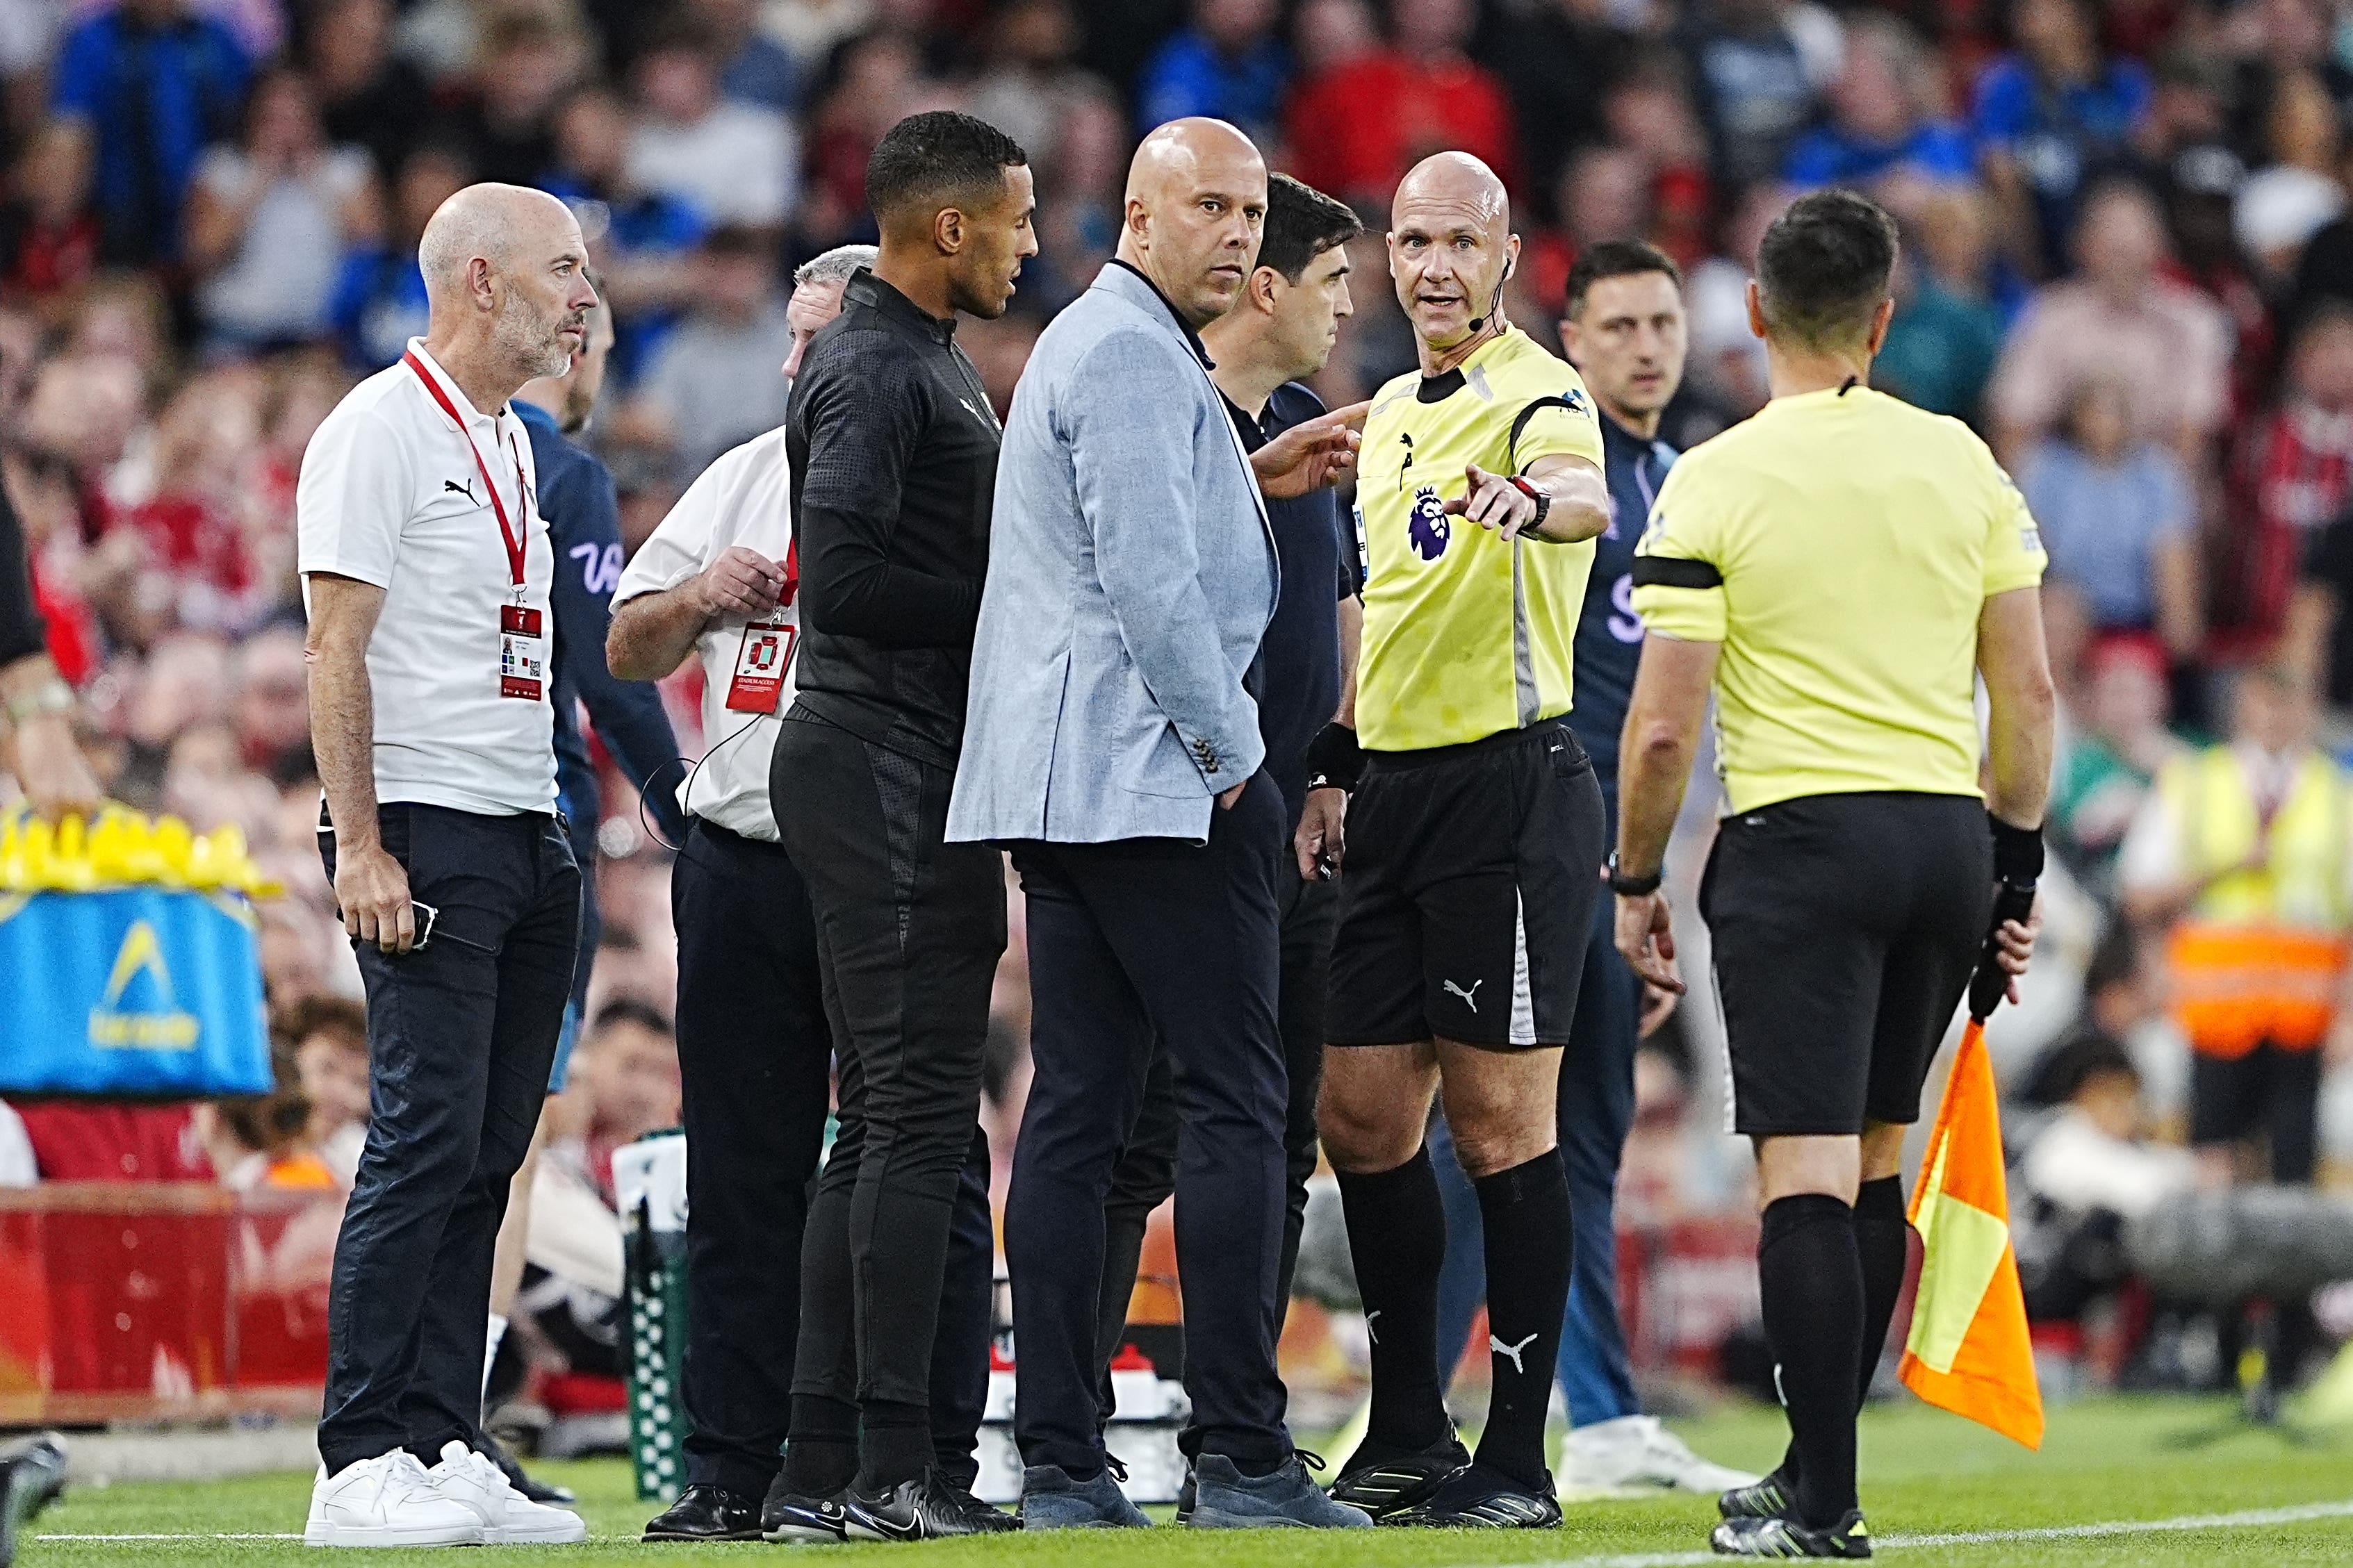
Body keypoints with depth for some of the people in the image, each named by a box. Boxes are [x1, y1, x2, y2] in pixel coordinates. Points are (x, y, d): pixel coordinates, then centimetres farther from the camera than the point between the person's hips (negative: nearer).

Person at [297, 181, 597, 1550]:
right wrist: (360, 847, -19)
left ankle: (445, 1445, 9)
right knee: (428, 1141, -12)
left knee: (488, 1154, 7)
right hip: (428, 831, -9)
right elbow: (338, 652, -13)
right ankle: (363, 1464, -12)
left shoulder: (513, 444, 19)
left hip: (529, 834, 9)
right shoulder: (384, 428, -8)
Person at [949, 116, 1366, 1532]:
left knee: (1078, 1107, 5)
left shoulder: (1091, 343, 22)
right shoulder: (1132, 353, -11)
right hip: (1151, 777, -10)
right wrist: (1231, 749, -10)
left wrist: (1247, 482, 25)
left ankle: (1061, 1455, 3)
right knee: (1237, 1098, -8)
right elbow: (1150, 579, -19)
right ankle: (1240, 1453, -11)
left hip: (1061, 780, 10)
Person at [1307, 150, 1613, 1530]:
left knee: (1502, 1124, -6)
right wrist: (1333, 774, 23)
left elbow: (1586, 498, -33)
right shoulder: (1389, 412, 17)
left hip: (1510, 784, -8)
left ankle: (1519, 1457, -2)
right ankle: (1409, 1432, 20)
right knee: (1363, 1117, 8)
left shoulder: (1537, 394, -9)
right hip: (1395, 794, 8)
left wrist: (1535, 498, -55)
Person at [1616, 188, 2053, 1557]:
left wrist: (1636, 883, 5)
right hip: (1947, 831, 5)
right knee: (1873, 1163, 15)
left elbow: (1664, 730, -8)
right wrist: (2017, 866, 17)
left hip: (1798, 839, -5)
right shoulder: (1964, 463, 5)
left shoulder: (1716, 484, -6)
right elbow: (2030, 695, 7)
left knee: (1806, 1171, -6)